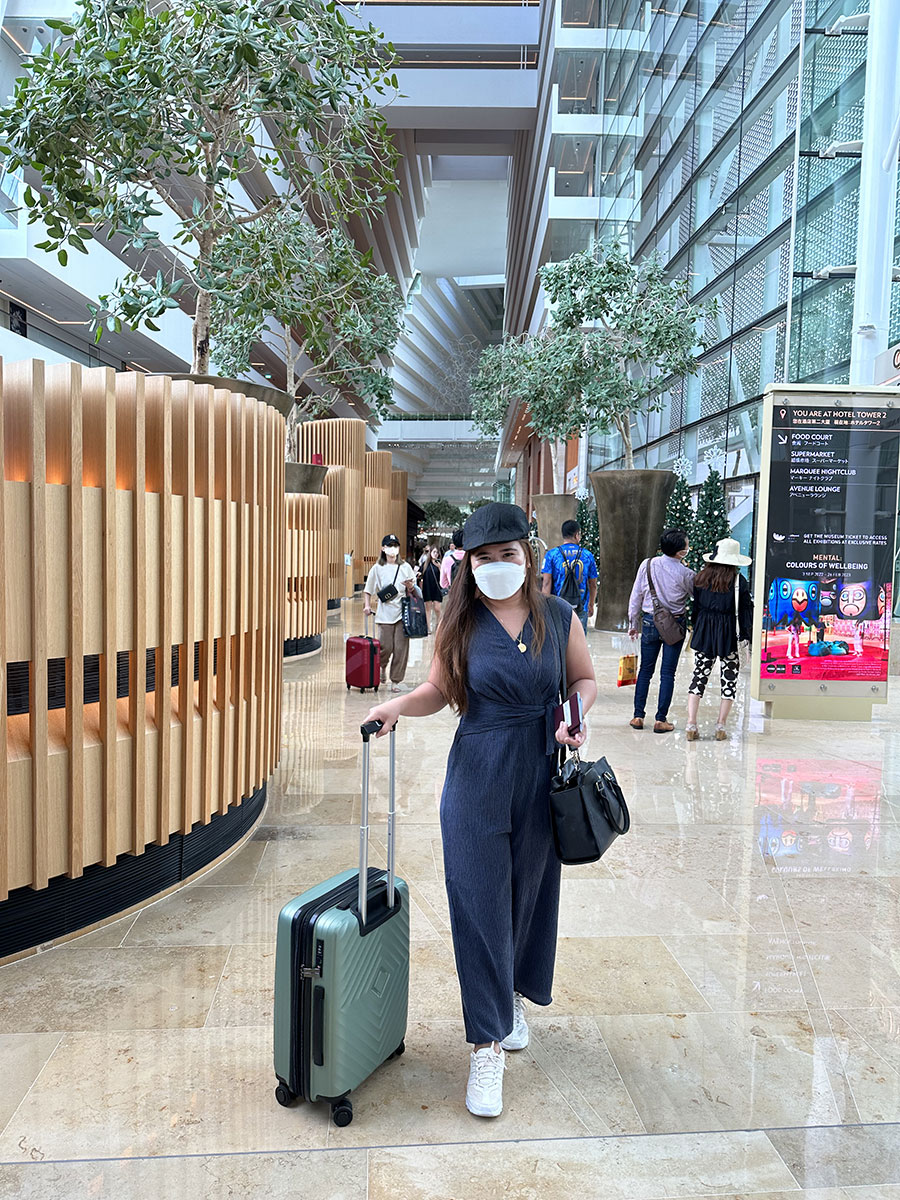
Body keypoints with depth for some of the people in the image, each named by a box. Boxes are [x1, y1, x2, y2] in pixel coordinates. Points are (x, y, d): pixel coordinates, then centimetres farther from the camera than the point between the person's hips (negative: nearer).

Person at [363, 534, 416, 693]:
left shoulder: (405, 567, 8)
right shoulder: (377, 568, 5)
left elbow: (413, 591, 13)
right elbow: (368, 590, 10)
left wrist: (410, 587, -9)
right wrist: (367, 605, -5)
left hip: (402, 612, 1)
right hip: (384, 613, -1)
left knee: (401, 648, -2)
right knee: (385, 647, -3)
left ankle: (396, 681, 10)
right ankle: (382, 667, 31)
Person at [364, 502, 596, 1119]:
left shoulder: (558, 617, -2)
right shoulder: (461, 623, -4)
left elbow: (585, 678, 10)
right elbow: (440, 691, 4)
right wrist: (396, 705, -14)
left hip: (541, 776, 2)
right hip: (478, 777, -1)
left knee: (530, 893, 15)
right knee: (480, 904, -1)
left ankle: (515, 1000, 41)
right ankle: (488, 1048, 10)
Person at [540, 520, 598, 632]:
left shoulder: (552, 554, -1)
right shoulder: (588, 555, 4)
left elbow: (546, 583, -7)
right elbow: (593, 585, 12)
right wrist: (591, 605, 27)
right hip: (581, 609, 1)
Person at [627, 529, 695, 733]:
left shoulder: (647, 565, -5)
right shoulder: (685, 573, -12)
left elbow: (636, 596, 1)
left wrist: (633, 623, 10)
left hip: (650, 622, 2)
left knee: (645, 670, 12)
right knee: (668, 673, 5)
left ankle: (638, 716, 14)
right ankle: (661, 720, 7)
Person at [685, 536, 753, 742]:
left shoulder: (701, 578, 3)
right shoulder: (738, 580, -8)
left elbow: (695, 606, 9)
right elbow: (745, 610, -6)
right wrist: (745, 638, 0)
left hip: (703, 632, 3)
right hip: (729, 634, -3)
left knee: (699, 676, 7)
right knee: (729, 679, 8)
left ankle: (691, 725, 0)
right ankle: (720, 727, 8)